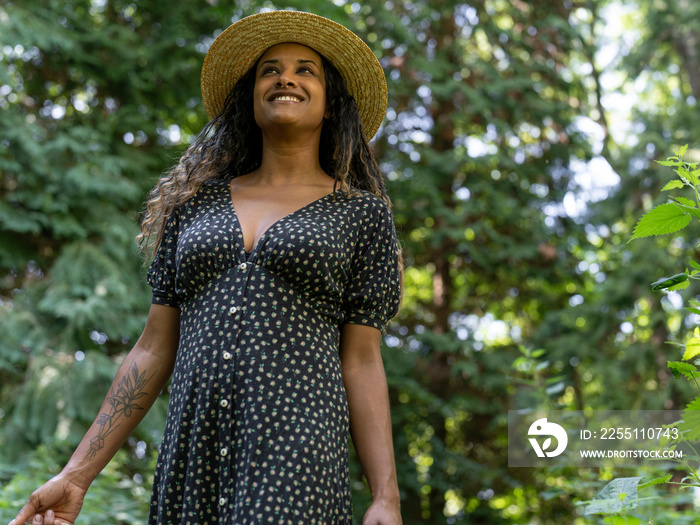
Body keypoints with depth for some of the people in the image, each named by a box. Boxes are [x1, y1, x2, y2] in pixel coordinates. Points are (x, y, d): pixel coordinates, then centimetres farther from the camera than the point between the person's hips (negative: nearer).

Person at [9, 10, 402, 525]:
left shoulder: (361, 212, 8)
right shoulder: (195, 203, 15)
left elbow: (362, 362, 5)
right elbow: (154, 349, 14)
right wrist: (77, 475, 8)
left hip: (296, 449, -3)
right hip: (193, 452, 3)